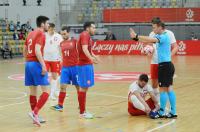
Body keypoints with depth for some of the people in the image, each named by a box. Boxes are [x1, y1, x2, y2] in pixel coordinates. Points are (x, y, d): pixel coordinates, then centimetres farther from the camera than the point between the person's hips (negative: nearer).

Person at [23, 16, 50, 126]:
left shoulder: (31, 34, 17)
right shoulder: (41, 34, -9)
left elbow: (24, 51, 22)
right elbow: (37, 50, -21)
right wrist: (43, 65, -23)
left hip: (28, 63, 9)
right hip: (36, 64, -9)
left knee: (33, 91, 12)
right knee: (46, 91, -6)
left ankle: (35, 116, 16)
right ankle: (34, 113, -18)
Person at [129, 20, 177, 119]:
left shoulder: (164, 36, -14)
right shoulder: (160, 37, 14)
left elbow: (151, 40, -29)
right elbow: (147, 41, 9)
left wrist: (136, 36, -31)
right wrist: (136, 37, -5)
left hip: (164, 65, -9)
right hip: (167, 65, 9)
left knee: (163, 89, -3)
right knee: (169, 89, 10)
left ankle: (161, 113, 3)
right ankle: (173, 112, 14)